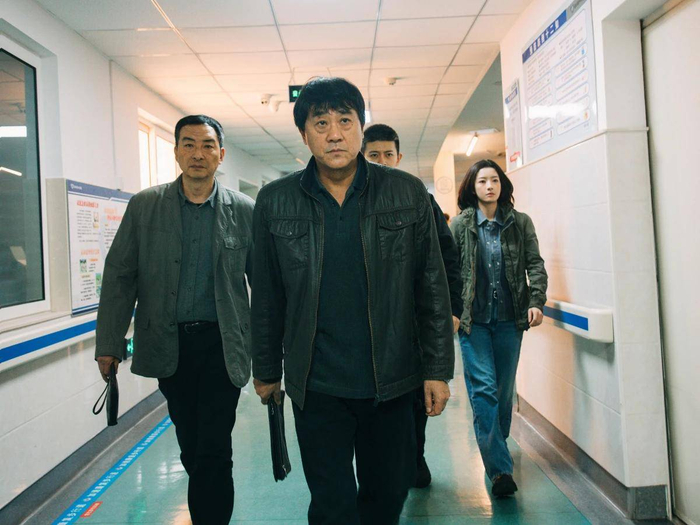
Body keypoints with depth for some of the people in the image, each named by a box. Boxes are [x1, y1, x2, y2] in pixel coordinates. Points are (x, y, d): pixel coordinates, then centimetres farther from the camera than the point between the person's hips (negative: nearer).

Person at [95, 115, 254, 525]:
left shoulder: (245, 210, -2)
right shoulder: (144, 206, 2)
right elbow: (120, 276, 3)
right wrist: (109, 343, -1)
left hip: (222, 345, -2)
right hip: (169, 345, 2)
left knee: (212, 452, -2)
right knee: (191, 448, 16)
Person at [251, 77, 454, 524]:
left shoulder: (408, 193, -2)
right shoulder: (275, 202, -1)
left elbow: (432, 287, 1)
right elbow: (267, 298, 6)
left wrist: (438, 369, 0)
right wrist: (266, 370, 11)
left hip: (391, 381, 1)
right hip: (316, 386, -1)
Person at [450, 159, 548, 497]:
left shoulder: (520, 223, 7)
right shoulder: (460, 224, 2)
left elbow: (535, 264, 5)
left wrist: (536, 302, -9)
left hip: (509, 319, 2)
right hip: (473, 320, -2)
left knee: (504, 389, 11)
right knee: (483, 389, -9)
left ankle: (496, 447, 34)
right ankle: (500, 469, -7)